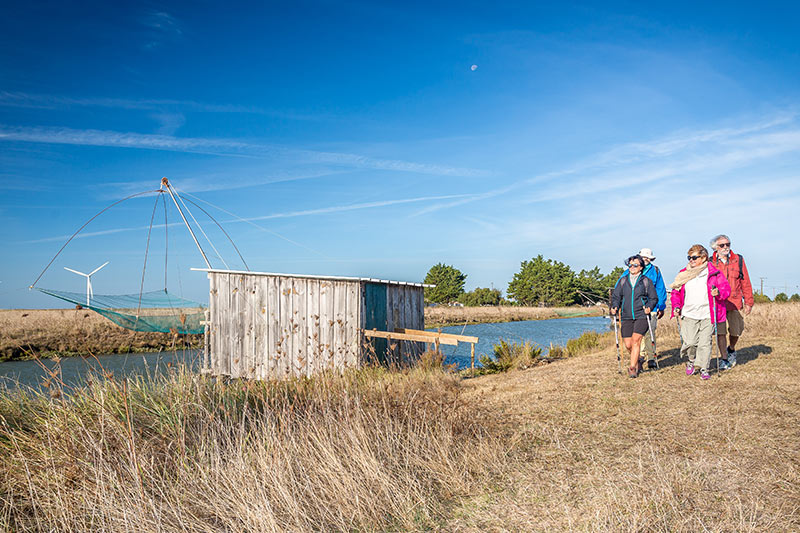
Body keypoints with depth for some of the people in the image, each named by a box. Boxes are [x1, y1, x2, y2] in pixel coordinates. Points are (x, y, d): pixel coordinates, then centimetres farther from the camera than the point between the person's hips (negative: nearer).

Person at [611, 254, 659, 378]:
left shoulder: (646, 281, 6)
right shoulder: (622, 281, 12)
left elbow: (654, 298, 8)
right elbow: (616, 296, 13)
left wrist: (649, 307, -10)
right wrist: (615, 307, -5)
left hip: (641, 316, -3)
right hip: (626, 317, 3)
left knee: (636, 341, -14)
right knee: (628, 345, 2)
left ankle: (632, 368, -8)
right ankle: (637, 361, 30)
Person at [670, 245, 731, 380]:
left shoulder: (713, 273, 2)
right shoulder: (683, 274, 10)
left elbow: (726, 289, 3)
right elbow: (675, 292, 17)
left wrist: (718, 293, -18)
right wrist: (676, 306, 4)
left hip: (707, 315, -2)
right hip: (688, 315, 2)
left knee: (705, 343, -2)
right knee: (690, 342, -5)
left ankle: (704, 369, 13)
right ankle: (691, 361, 24)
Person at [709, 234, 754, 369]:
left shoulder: (738, 260, 5)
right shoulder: (710, 263, 2)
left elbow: (745, 282, 8)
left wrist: (748, 302, 6)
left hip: (735, 302, 1)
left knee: (736, 331, 7)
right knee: (720, 331, -3)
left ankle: (731, 349, 38)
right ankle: (724, 359, 10)